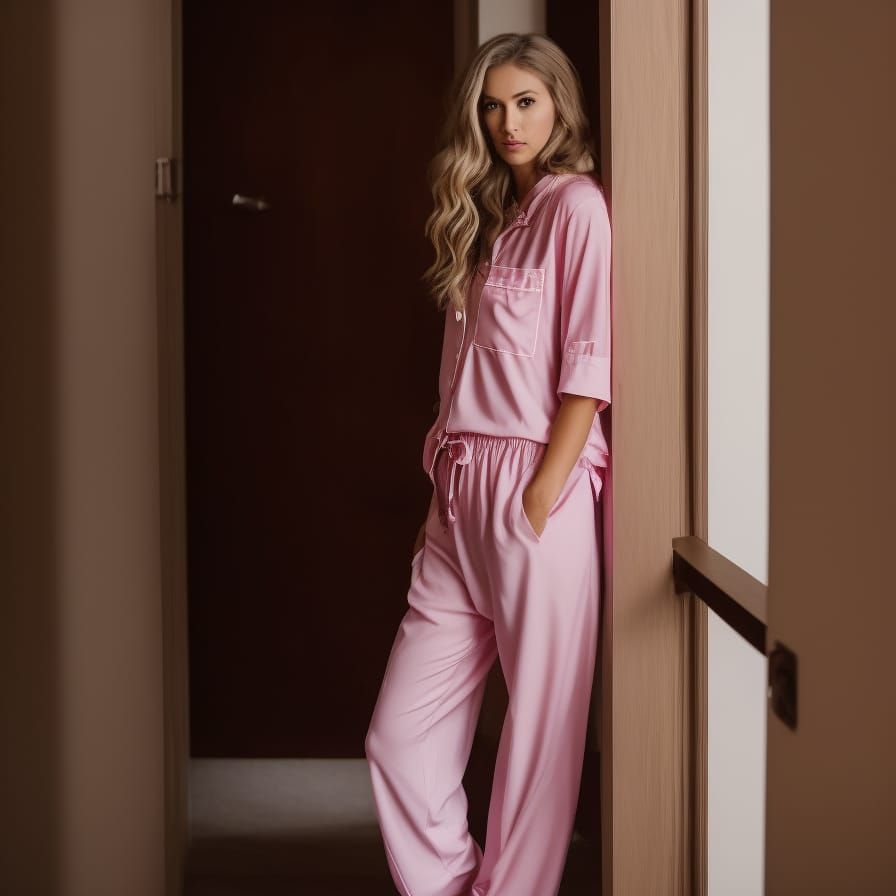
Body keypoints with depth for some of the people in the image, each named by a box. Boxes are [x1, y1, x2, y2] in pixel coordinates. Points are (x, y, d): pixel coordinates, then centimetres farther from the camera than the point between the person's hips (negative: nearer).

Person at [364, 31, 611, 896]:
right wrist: (444, 498, 13)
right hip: (460, 500, 8)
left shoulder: (574, 204, -2)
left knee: (539, 733, 2)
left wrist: (541, 498, -15)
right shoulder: (484, 218, 20)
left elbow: (589, 366, -10)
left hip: (534, 497, -7)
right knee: (401, 736, 5)